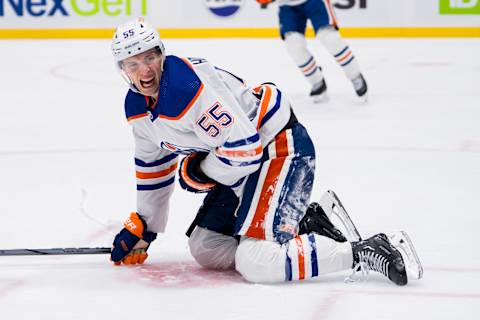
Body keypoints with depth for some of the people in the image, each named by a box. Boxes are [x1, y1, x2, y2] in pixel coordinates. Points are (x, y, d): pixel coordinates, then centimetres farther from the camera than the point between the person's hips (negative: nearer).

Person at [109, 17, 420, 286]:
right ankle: (304, 224, 15)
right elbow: (153, 166, 21)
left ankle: (363, 252, -20)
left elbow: (243, 147, -28)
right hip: (246, 163, 11)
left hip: (283, 149, -11)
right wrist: (142, 228, 23)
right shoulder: (137, 105, 5)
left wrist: (198, 171, -11)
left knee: (255, 263, -24)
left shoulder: (188, 86, -26)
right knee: (205, 249, 11)